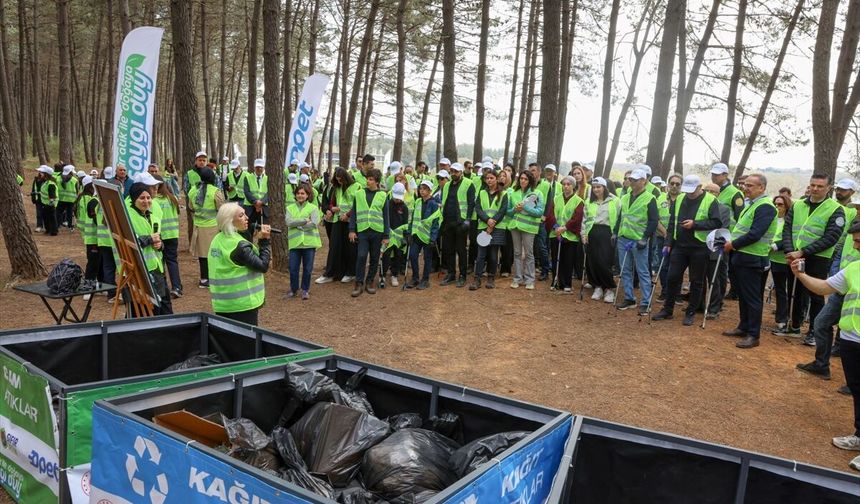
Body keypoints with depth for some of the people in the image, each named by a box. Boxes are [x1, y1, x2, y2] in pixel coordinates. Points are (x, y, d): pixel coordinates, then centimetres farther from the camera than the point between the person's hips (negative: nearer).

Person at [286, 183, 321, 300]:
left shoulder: (313, 208, 3)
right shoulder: (290, 208, 9)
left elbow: (314, 224, -13)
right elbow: (289, 222, -9)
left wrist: (297, 224, -10)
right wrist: (305, 220, -15)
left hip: (309, 242, -1)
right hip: (295, 242, 1)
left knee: (307, 268, 6)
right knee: (293, 268, 3)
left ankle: (305, 290, 22)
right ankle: (293, 289, 22)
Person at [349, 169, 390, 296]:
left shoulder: (383, 196, 4)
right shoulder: (359, 194, 6)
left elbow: (386, 216, 4)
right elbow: (354, 213, 8)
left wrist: (386, 236, 1)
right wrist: (352, 230, 0)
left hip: (377, 231, 0)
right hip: (362, 230, 0)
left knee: (374, 258, 7)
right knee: (361, 256, -9)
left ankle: (370, 281, 21)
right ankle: (359, 283, 0)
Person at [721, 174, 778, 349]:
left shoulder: (765, 207, -16)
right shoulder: (752, 204, 16)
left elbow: (754, 234, -24)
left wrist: (733, 244, -14)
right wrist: (732, 243, 6)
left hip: (752, 260, -10)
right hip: (741, 257, 10)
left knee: (752, 298, -2)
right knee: (743, 295, 17)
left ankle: (753, 335, 4)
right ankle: (743, 327, 28)